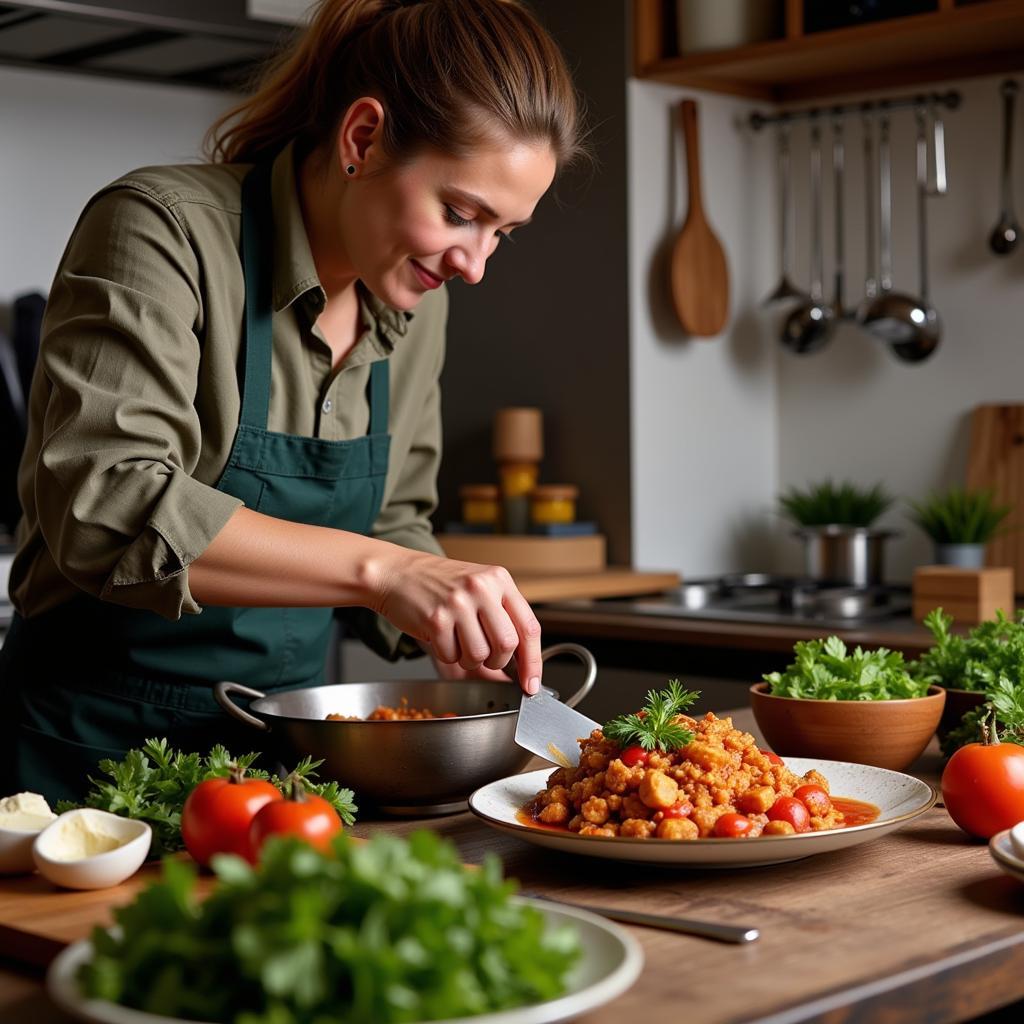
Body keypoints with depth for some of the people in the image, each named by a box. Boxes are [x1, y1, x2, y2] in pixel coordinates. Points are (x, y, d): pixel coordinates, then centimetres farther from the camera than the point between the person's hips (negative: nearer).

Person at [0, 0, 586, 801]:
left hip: (288, 730, 6)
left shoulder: (415, 304, 4)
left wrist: (467, 630, -4)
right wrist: (376, 569, -35)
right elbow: (105, 509, -29)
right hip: (98, 743, -5)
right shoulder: (161, 229, -16)